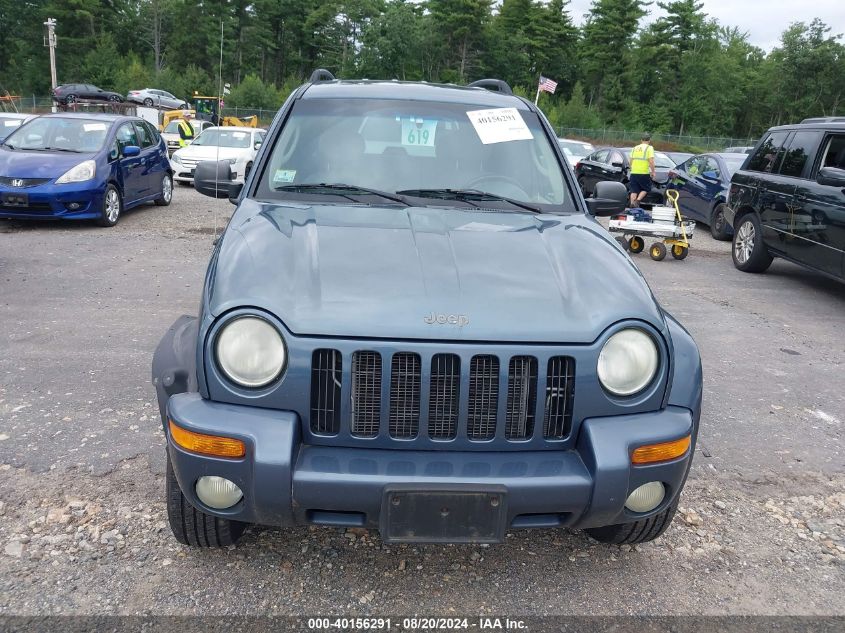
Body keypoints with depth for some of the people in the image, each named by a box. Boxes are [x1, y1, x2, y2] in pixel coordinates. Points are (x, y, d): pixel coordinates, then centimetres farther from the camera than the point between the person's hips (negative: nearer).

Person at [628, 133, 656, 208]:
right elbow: (651, 161, -12)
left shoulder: (635, 148, 13)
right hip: (644, 173, -4)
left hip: (634, 173, 4)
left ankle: (632, 203, -1)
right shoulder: (649, 148, -2)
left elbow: (631, 161, 17)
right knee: (646, 189, 12)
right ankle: (638, 201, -6)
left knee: (634, 190, 10)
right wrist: (653, 171, -4)